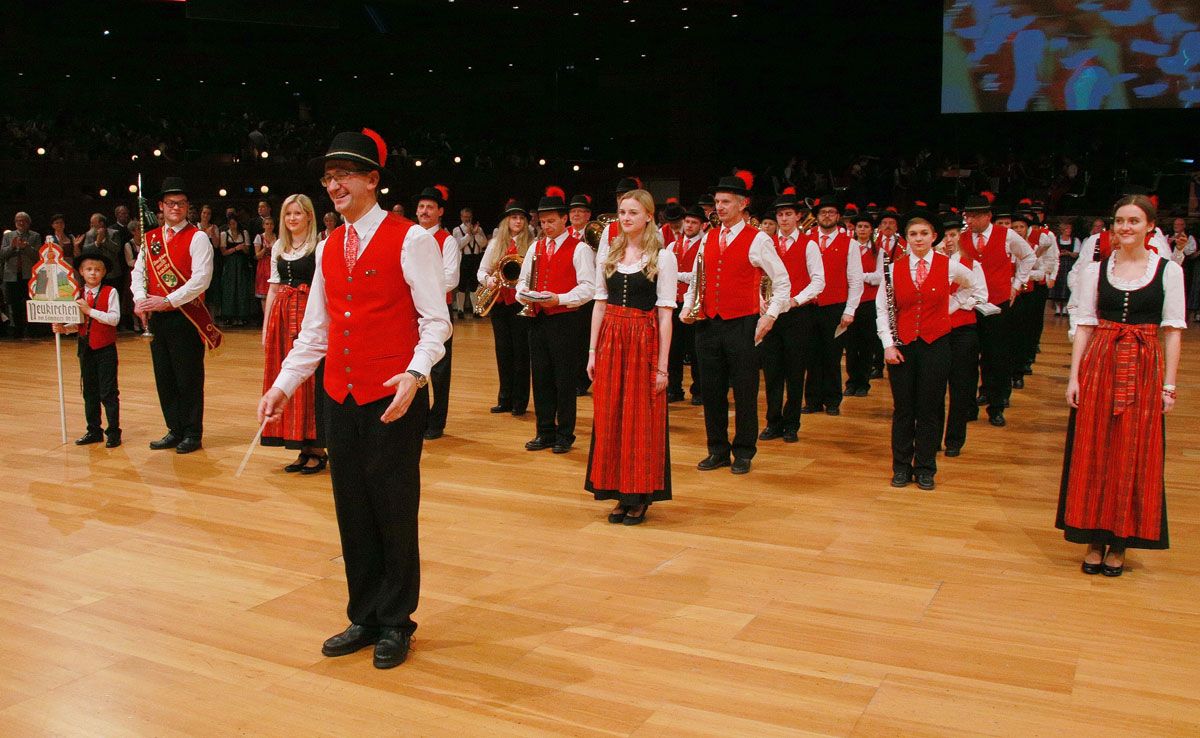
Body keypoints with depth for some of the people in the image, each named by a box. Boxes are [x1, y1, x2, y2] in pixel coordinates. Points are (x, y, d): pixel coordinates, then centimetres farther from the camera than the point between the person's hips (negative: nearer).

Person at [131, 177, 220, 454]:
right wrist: (141, 299, -8)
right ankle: (175, 430, 23)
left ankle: (192, 434, 11)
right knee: (164, 377, 12)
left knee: (189, 378, 0)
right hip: (156, 318, 6)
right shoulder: (150, 238, 13)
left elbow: (201, 279, -16)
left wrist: (168, 300, -21)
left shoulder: (197, 238, -6)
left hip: (186, 317, -6)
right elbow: (139, 272, 12)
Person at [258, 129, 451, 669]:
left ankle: (395, 624, 20)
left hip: (394, 399, -6)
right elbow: (315, 329, 17)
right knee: (352, 512, 13)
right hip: (341, 398, 6)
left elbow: (435, 322, -10)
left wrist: (414, 375, -25)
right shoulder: (328, 249, 13)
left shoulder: (410, 240, -7)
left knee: (394, 512, 3)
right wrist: (283, 385, 9)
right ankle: (363, 618, 29)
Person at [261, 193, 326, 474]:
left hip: (311, 317, -6)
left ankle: (317, 448, 7)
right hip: (282, 318, 6)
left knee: (312, 381, -3)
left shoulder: (320, 247, -4)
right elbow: (274, 288, 16)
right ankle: (303, 450, 16)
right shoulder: (278, 248, 14)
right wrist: (266, 325, 12)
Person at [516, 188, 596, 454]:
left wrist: (559, 299, -24)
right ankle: (545, 433, 20)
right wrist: (523, 293, -4)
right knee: (541, 378, 9)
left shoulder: (579, 249, -4)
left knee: (565, 380, 1)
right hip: (538, 320, 6)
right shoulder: (536, 247, 15)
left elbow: (588, 287, -12)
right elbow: (524, 279, 19)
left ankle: (565, 435, 12)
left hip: (565, 320, -6)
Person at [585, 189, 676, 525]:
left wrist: (662, 366, -10)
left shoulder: (663, 256, -4)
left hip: (644, 342, -4)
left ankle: (640, 497, 14)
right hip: (610, 340, 4)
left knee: (642, 421, 1)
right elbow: (600, 304, 10)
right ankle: (620, 493, 19)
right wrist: (593, 351, 4)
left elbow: (665, 314, -7)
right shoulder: (607, 252, 8)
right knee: (609, 418, 6)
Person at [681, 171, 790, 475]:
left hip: (742, 325, -5)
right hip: (708, 324, 5)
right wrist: (688, 306, 4)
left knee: (745, 392, 4)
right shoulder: (708, 238, 11)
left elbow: (782, 282, -1)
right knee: (711, 390, 10)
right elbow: (697, 278, 20)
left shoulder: (757, 240, -4)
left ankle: (743, 453, 16)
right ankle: (718, 450, 23)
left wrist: (770, 316, -8)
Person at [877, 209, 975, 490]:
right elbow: (881, 308, 5)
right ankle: (901, 467, 18)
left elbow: (975, 285, 18)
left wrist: (948, 307, 7)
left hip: (936, 344, -1)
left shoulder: (949, 266, -1)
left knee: (930, 410, 4)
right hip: (902, 346, 1)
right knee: (903, 409, 6)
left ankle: (925, 469, 17)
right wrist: (888, 344, -4)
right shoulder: (894, 268, 1)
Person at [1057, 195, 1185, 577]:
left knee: (1135, 455, 3)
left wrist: (1169, 384, -4)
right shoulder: (1096, 269, 5)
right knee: (1093, 452, 4)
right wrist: (1075, 376, -2)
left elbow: (1173, 330, 1)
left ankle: (1120, 543, 15)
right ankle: (1095, 540, 16)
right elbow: (1084, 325, 5)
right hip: (1099, 364, 1)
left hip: (1144, 369, -1)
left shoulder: (1169, 270, 1)